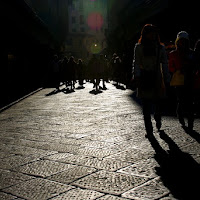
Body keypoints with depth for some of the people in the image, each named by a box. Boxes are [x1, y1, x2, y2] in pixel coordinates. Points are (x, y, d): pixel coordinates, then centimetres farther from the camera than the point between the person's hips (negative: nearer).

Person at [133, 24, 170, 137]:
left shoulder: (160, 48, 10)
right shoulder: (139, 47, 8)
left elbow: (165, 64, 10)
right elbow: (136, 64, 3)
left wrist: (167, 80, 3)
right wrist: (137, 77, -9)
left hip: (157, 79, 1)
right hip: (145, 79, -1)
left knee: (158, 104, 1)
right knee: (146, 107, -2)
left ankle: (158, 120, 31)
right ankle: (149, 130, 3)